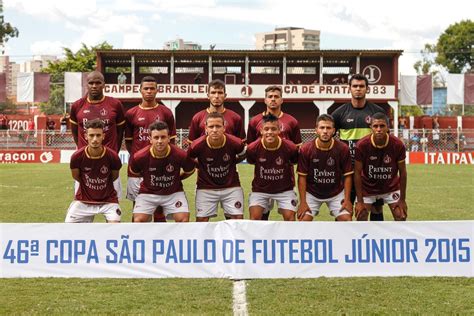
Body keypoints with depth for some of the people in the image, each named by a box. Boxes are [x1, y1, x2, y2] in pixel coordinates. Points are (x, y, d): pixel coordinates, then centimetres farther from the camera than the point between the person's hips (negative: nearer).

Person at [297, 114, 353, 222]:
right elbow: (302, 176, -10)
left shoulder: (343, 149, -15)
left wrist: (347, 200, -11)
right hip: (312, 193, -1)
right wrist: (303, 202, -13)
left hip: (336, 193, 1)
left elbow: (347, 176, -7)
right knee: (303, 220, -10)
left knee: (347, 219, -9)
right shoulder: (305, 149, -17)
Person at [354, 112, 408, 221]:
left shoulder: (398, 145, -20)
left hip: (391, 187, 1)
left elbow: (402, 172, -9)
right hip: (367, 187, -1)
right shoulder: (362, 145, -23)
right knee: (361, 218, -5)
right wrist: (359, 201, -15)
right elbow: (357, 173, -14)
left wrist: (402, 199, -6)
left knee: (401, 218, -4)